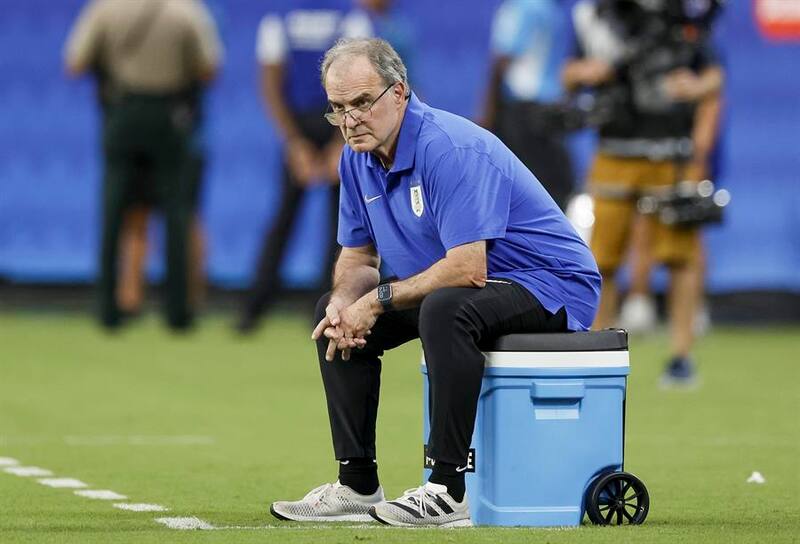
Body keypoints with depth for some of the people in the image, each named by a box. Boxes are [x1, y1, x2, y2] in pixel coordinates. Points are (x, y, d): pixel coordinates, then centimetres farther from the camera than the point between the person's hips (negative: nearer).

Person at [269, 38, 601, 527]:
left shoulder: (450, 148, -26)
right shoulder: (358, 157, 1)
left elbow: (468, 269, -32)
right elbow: (358, 257, 11)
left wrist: (378, 302, -22)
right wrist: (346, 302, -12)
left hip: (552, 285, -9)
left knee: (445, 308, -38)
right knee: (334, 310, 6)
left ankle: (448, 491, -33)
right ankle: (358, 484, 7)